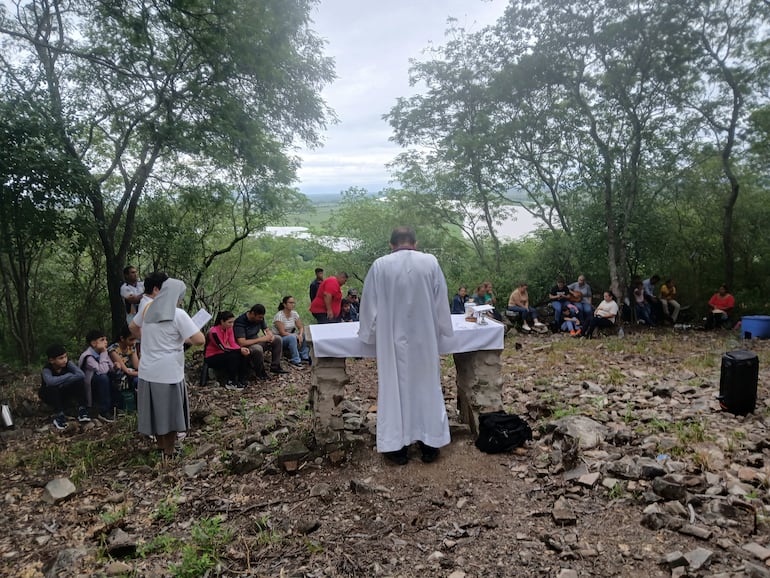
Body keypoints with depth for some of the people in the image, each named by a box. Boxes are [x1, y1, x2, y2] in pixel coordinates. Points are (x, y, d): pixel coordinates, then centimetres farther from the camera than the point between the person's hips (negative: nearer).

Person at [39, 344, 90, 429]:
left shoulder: (68, 363, -16)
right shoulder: (47, 369, -25)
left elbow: (81, 374, -32)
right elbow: (50, 381, -48)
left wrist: (61, 382, -32)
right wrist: (69, 376, -35)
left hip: (64, 393, 3)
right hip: (50, 395, -3)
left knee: (79, 381, -24)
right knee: (51, 388, -36)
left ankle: (81, 409, -19)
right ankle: (59, 414, -25)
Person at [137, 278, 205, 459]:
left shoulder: (149, 311, 6)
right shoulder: (178, 314, -14)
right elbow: (200, 340, -20)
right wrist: (186, 339, 1)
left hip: (147, 372, 6)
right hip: (168, 374, -6)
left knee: (155, 410, 18)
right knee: (170, 412, 9)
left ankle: (161, 446, 35)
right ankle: (168, 452, 20)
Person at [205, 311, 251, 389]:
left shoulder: (229, 328, -4)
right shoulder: (214, 332, -26)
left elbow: (233, 344, -8)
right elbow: (223, 348, -27)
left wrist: (242, 349, -28)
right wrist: (240, 350, -31)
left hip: (222, 354, 7)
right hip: (211, 358, -7)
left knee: (244, 355, -17)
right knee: (233, 356, -31)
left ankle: (242, 381, -8)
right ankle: (230, 383, -18)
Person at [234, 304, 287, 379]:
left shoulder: (260, 318, -5)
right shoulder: (240, 322, -28)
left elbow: (267, 329, 9)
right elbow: (241, 343, -35)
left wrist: (270, 335, -18)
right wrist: (260, 339, -32)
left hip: (256, 341, 8)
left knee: (277, 339, -3)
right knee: (258, 349, -38)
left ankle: (275, 367, 2)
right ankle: (260, 373, -14)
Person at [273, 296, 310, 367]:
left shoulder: (294, 313, 0)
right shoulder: (279, 315, -20)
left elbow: (301, 327, -2)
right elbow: (283, 333, -24)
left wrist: (300, 335, -23)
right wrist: (297, 336, -25)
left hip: (291, 337, 7)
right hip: (279, 339, -7)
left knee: (305, 334, -16)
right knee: (292, 337, -35)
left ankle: (304, 357, -6)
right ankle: (295, 361, -25)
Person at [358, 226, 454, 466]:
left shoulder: (380, 265, -6)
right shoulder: (430, 262, -4)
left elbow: (369, 305, 0)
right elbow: (441, 302, 2)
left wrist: (369, 333, 15)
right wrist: (442, 330, 16)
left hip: (392, 340, -1)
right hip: (424, 338, 1)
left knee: (394, 388, 8)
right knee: (427, 387, 12)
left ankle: (398, 446, 14)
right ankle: (430, 444, 19)